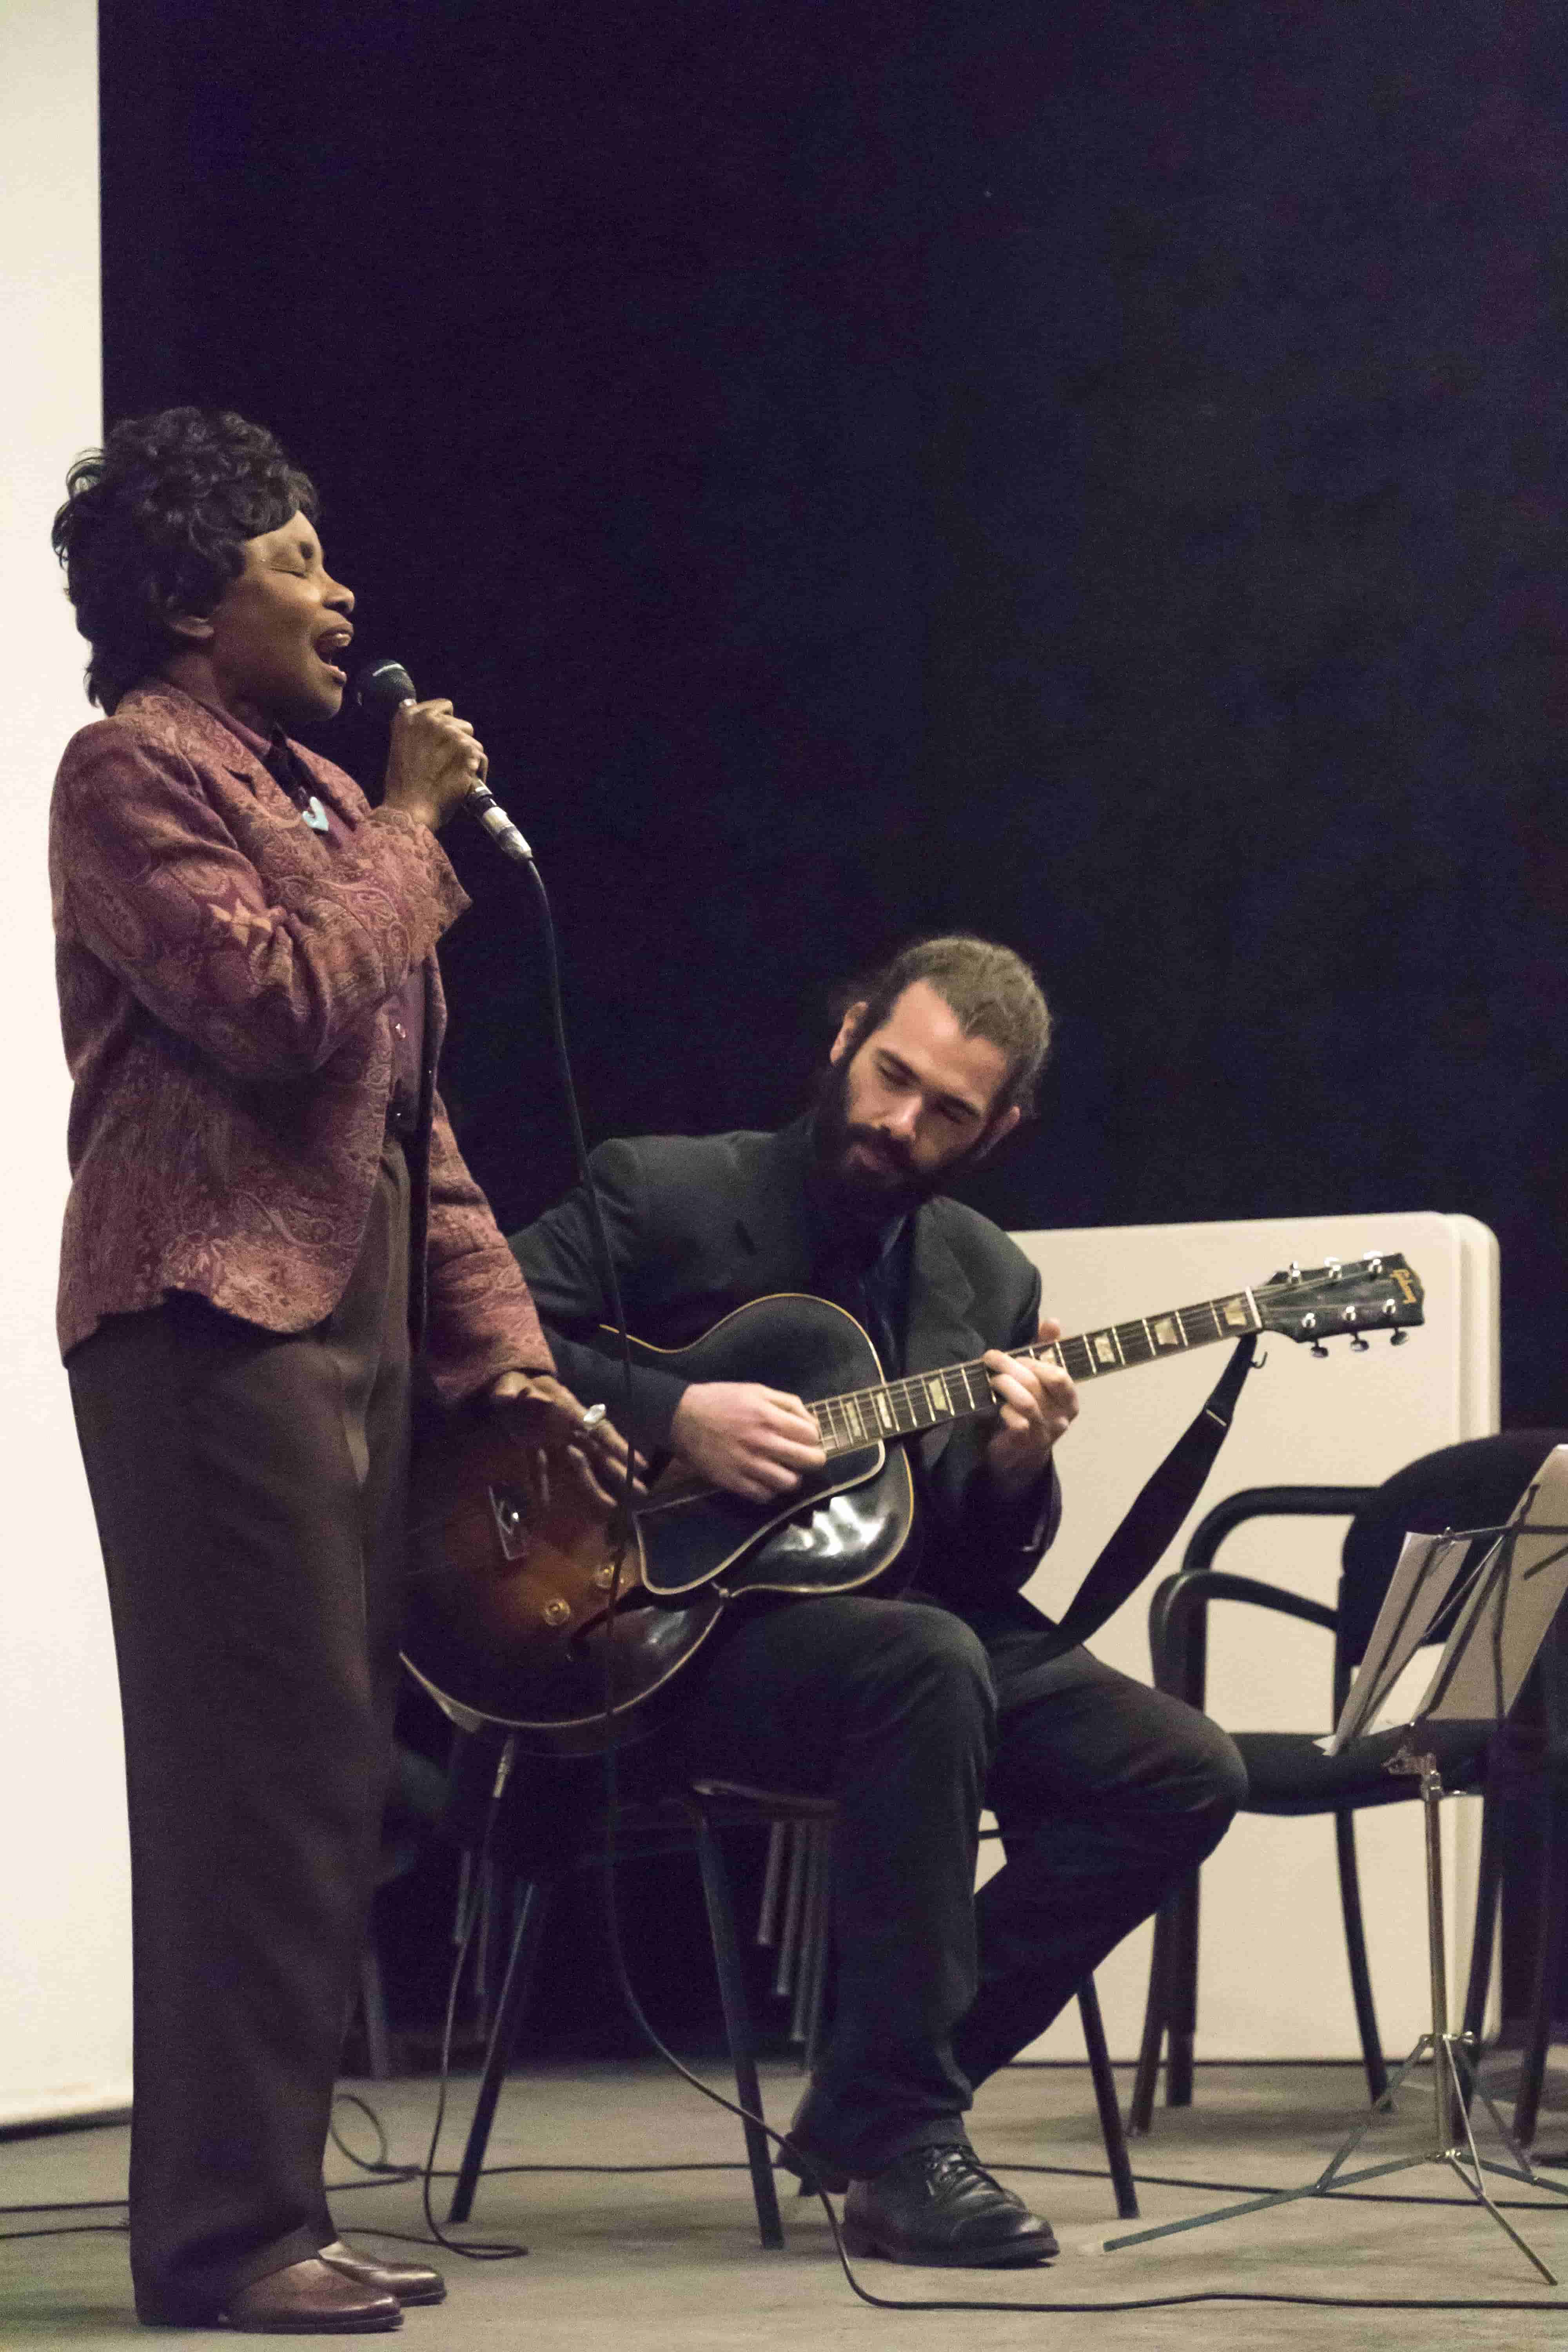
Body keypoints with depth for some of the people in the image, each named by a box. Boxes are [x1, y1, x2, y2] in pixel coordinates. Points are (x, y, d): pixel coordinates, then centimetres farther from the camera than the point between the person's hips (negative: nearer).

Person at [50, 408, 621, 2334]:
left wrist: (499, 1341, 15)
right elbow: (281, 1006, -19)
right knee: (258, 1776, -11)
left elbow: (404, 1103, 22)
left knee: (317, 1779, 8)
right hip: (213, 1314, -9)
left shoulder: (312, 792, 22)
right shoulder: (136, 771, -6)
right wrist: (410, 831, -6)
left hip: (350, 1323, 9)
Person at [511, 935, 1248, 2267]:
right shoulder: (661, 1195, -1)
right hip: (681, 1632, -6)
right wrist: (673, 1418, -20)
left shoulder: (989, 1283, 14)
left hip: (907, 1618, 6)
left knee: (1185, 1776, -13)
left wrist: (1016, 1472, -10)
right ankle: (900, 2135, -28)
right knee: (925, 1660, -36)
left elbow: (984, 1577, 12)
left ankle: (870, 2107, -7)